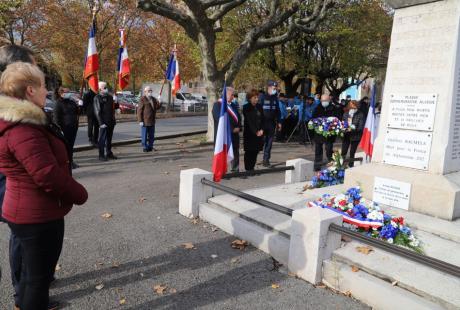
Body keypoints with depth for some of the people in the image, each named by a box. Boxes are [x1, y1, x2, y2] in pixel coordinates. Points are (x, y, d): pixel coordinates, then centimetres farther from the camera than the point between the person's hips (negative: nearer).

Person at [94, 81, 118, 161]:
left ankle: (109, 153, 25)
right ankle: (101, 155, 5)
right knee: (102, 139, -2)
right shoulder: (97, 98, -6)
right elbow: (97, 112, -12)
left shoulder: (110, 97, 13)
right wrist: (101, 123, -17)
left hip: (111, 122, 6)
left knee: (109, 139, 14)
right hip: (104, 123, -6)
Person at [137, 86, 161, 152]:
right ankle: (145, 147, 9)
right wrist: (140, 121, -15)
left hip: (152, 121, 7)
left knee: (151, 135, 11)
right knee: (144, 135, 0)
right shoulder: (143, 99, -9)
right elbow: (139, 110, -11)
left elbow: (157, 108, 9)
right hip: (145, 121, -7)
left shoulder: (153, 99, 13)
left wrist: (159, 102, -10)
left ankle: (150, 147, 22)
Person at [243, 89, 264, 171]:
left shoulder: (259, 107, 11)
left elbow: (262, 119, 10)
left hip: (259, 133, 5)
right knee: (249, 152, 0)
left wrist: (261, 130, -4)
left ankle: (252, 168, 18)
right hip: (249, 134, -5)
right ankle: (248, 169, 7)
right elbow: (249, 121, -11)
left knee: (255, 152, 7)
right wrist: (255, 132, -15)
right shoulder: (246, 108, -6)